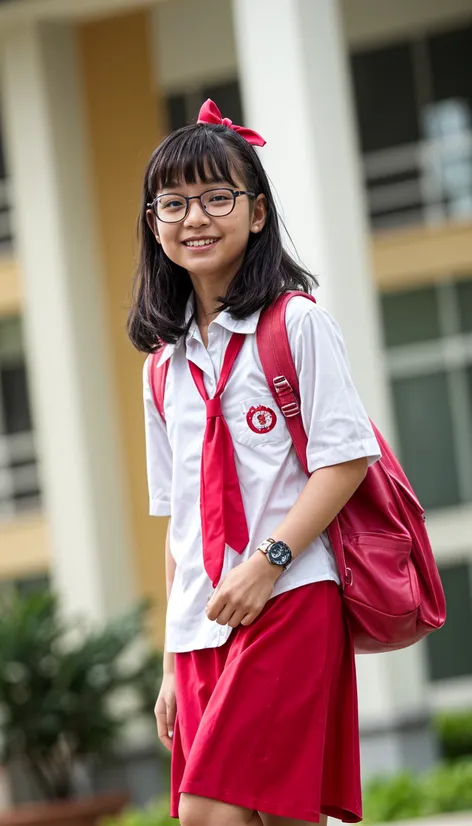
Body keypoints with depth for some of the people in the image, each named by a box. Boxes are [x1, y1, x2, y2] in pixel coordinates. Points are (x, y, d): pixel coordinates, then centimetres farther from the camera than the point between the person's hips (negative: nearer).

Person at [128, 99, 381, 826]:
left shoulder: (296, 323, 0)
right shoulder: (165, 364, 17)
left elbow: (346, 459, -7)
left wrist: (269, 559, -18)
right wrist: (173, 665, 15)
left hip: (289, 603, -6)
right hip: (203, 628, 6)